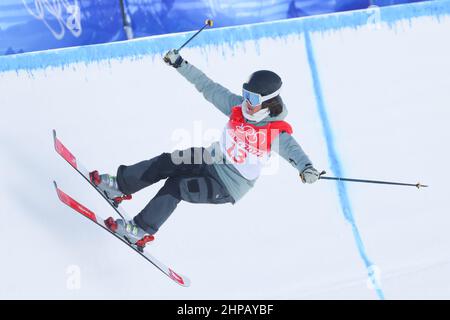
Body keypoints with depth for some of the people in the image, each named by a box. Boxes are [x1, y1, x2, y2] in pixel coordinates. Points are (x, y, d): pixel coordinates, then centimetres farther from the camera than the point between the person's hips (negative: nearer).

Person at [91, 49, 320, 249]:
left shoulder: (277, 132, -24)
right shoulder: (237, 106, -10)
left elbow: (293, 150, -38)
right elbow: (208, 87, -6)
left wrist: (306, 168, -61)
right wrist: (179, 64, -7)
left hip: (228, 187, -6)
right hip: (212, 160, 6)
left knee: (176, 187, -19)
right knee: (168, 163, -9)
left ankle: (141, 231, -5)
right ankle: (120, 186, 10)